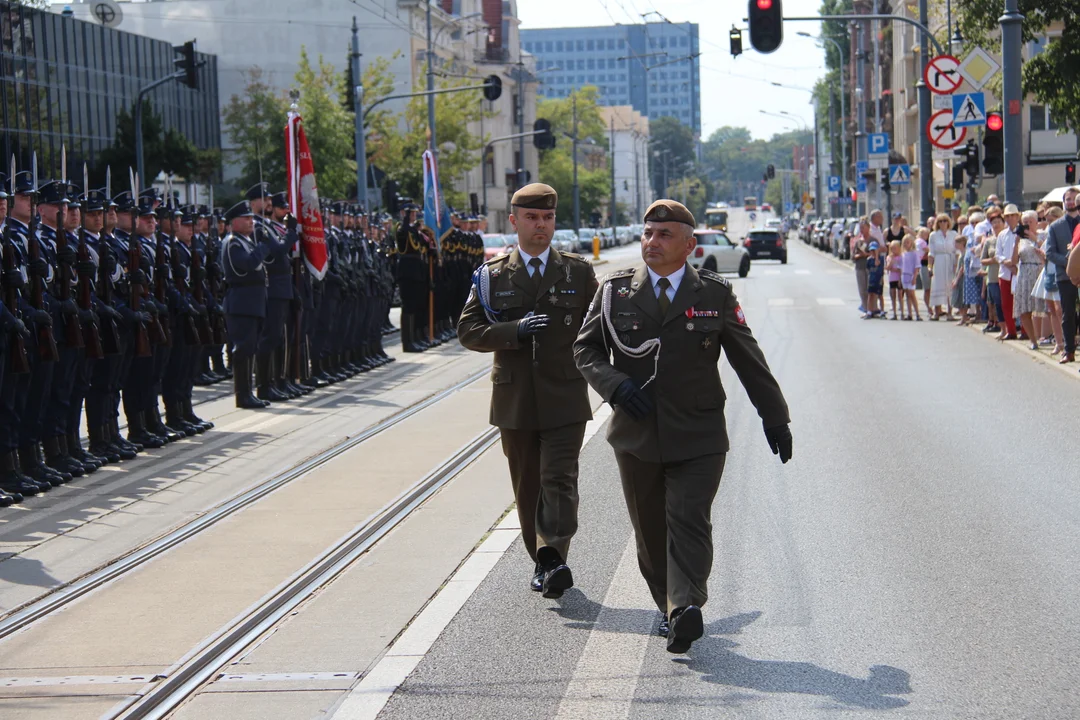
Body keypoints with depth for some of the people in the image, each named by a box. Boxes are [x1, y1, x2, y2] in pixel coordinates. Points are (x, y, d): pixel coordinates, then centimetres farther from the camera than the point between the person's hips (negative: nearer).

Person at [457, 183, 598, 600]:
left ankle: (554, 558, -20)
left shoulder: (578, 272, 8)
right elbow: (468, 330, -1)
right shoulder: (492, 275, 6)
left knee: (559, 480, -13)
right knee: (527, 486, 8)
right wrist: (514, 331, -16)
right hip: (515, 398, 1)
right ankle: (543, 562, 19)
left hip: (565, 398, -1)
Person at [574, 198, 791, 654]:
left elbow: (749, 360, 10)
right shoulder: (614, 291, 4)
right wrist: (615, 384, -11)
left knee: (689, 520, -15)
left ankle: (686, 609, -23)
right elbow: (585, 348, 8)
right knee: (650, 530, 9)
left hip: (698, 435, -2)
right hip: (636, 434, 2)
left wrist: (775, 417, 13)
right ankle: (670, 607, 23)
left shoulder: (715, 295, 2)